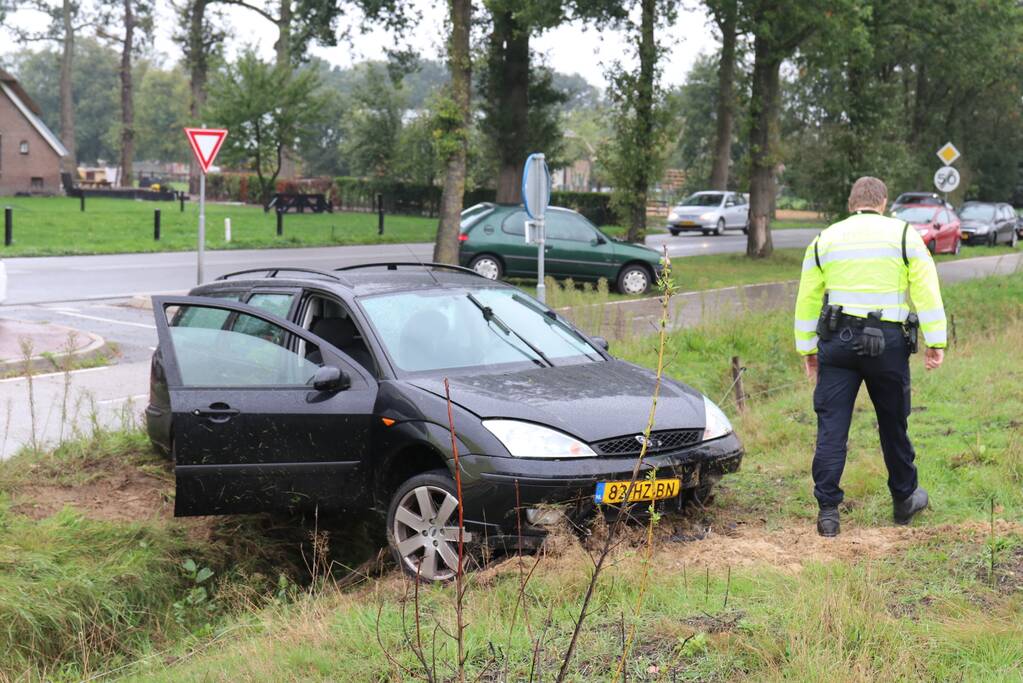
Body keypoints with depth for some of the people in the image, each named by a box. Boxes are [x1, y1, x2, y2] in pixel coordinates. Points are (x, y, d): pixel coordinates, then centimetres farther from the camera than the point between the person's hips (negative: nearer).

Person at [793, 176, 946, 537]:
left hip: (838, 342, 1)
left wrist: (807, 348, 17)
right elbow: (926, 291, -3)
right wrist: (935, 342, -1)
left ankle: (828, 511, -4)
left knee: (831, 427, 1)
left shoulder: (825, 240, 10)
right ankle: (904, 500, 29)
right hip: (888, 343, -1)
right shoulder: (903, 235, 4)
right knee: (893, 424, 13)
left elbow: (807, 299, 11)